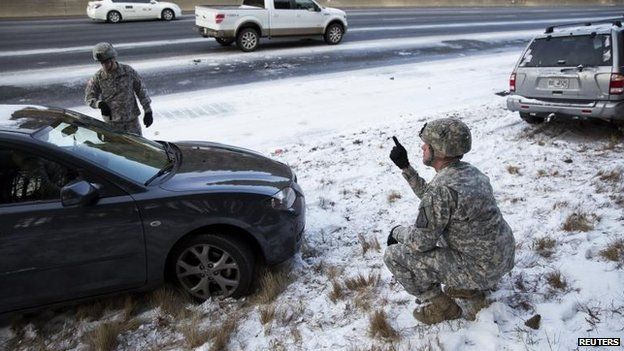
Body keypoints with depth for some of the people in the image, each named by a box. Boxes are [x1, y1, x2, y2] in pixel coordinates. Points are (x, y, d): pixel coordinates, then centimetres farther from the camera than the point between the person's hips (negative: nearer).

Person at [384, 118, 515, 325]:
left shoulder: (443, 187, -27)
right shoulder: (469, 171, 2)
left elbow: (420, 242, -20)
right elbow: (428, 195, 18)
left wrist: (397, 232, 0)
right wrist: (405, 166, 14)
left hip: (479, 269, -9)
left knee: (394, 256, -8)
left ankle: (438, 307, 9)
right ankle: (469, 288, 23)